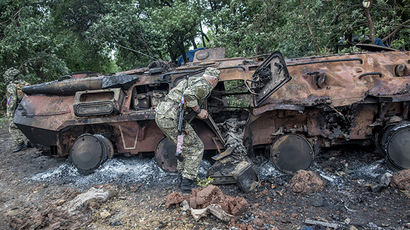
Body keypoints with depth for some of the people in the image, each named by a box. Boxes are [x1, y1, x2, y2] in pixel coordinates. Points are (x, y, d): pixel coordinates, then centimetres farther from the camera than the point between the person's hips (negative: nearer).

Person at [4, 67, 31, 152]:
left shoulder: (11, 86, -10)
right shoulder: (23, 84, 11)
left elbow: (12, 99, -19)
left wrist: (9, 111, -14)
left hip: (16, 110, -7)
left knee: (14, 128, 1)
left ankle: (20, 144, -1)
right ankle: (31, 142, 18)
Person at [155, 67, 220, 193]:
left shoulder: (191, 80, 26)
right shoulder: (205, 85, -3)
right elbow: (189, 94, -21)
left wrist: (199, 111, 18)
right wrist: (198, 111, -7)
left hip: (160, 113, 10)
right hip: (171, 117, -10)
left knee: (184, 144, 25)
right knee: (196, 147, 2)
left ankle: (184, 174, 33)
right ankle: (187, 183, 7)